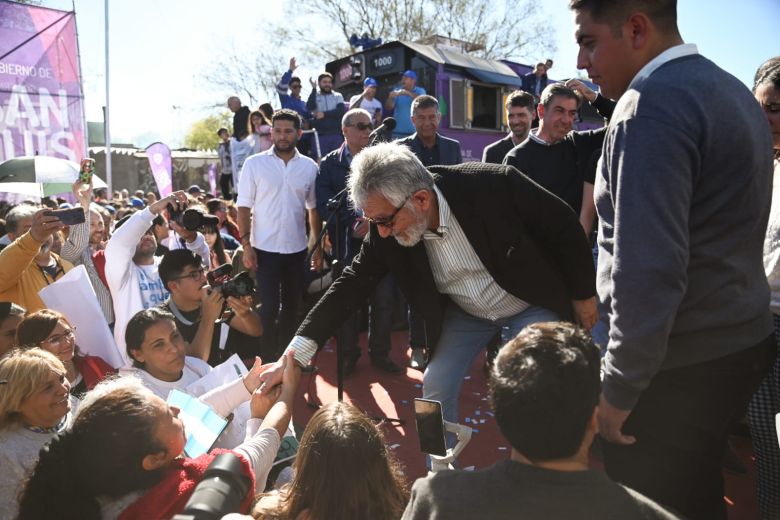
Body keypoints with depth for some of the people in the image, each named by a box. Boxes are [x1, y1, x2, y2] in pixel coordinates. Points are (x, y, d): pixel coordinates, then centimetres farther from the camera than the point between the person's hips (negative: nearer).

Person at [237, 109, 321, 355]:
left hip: (297, 249, 3)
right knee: (269, 307, 0)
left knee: (291, 306, 14)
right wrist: (246, 245, -9)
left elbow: (314, 208, 8)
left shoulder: (309, 166, 2)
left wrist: (318, 245, 3)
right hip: (265, 249, -2)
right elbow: (244, 207, -3)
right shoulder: (255, 163, -3)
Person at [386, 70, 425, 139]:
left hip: (414, 132, -1)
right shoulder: (397, 91, 7)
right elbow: (389, 107, -1)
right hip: (398, 132, 1)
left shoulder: (420, 91, 4)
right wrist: (391, 98, -23)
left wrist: (408, 93, -30)